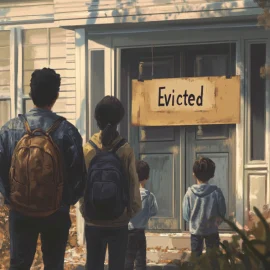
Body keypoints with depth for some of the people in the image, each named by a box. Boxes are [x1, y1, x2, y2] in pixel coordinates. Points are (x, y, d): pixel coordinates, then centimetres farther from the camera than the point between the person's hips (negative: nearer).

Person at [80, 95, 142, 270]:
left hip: (93, 221, 1)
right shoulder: (125, 150, -9)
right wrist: (133, 209, 7)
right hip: (118, 221, -1)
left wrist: (85, 210, 8)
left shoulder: (88, 149, -6)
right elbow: (133, 184, -6)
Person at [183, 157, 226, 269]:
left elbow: (186, 215, -8)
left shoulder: (190, 193, -15)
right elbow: (222, 212, -7)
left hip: (195, 231, 1)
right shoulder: (216, 192, -17)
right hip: (212, 231, -1)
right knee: (213, 259, 10)